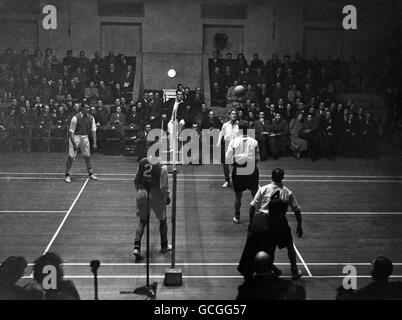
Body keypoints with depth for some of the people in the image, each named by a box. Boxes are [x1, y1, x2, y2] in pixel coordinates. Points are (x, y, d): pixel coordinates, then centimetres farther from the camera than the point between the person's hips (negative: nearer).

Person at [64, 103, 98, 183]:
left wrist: (94, 143, -5)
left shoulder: (91, 118, -2)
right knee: (71, 156, -9)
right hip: (75, 137, -4)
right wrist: (74, 144, -20)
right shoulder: (75, 118, -16)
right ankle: (67, 175, 1)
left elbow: (93, 131, 2)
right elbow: (71, 132, -14)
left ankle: (90, 174, 22)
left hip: (85, 137, 4)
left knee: (87, 156, 8)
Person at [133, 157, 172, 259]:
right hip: (156, 196, -3)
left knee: (142, 221, 16)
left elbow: (136, 181, 5)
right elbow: (163, 186, -16)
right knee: (163, 220, 19)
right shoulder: (162, 167, -15)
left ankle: (137, 247, 2)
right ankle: (164, 246, 33)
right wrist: (167, 197, 2)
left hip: (142, 194, 4)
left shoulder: (142, 162, -2)